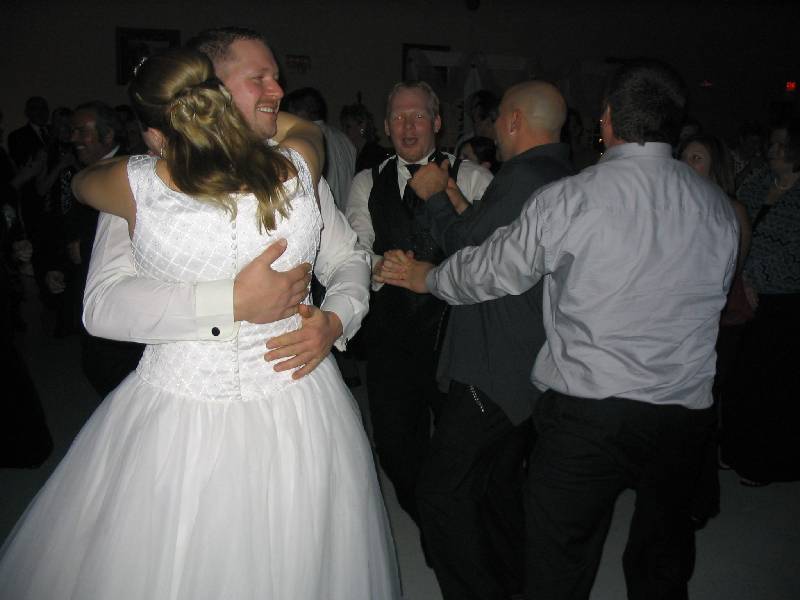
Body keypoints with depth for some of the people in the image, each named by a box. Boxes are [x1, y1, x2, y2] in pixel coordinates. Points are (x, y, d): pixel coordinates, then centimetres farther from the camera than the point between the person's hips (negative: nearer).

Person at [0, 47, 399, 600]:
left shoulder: (140, 186, -16)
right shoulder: (297, 170, -12)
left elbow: (81, 180, 11)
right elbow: (306, 126, 16)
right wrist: (231, 113, 29)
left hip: (182, 418, -2)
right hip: (298, 410, 3)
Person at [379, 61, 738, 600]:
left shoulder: (571, 198, -12)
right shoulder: (719, 207, 2)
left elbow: (490, 271, -1)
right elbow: (719, 296, 15)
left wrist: (425, 279, 17)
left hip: (587, 414, -4)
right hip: (686, 413, 5)